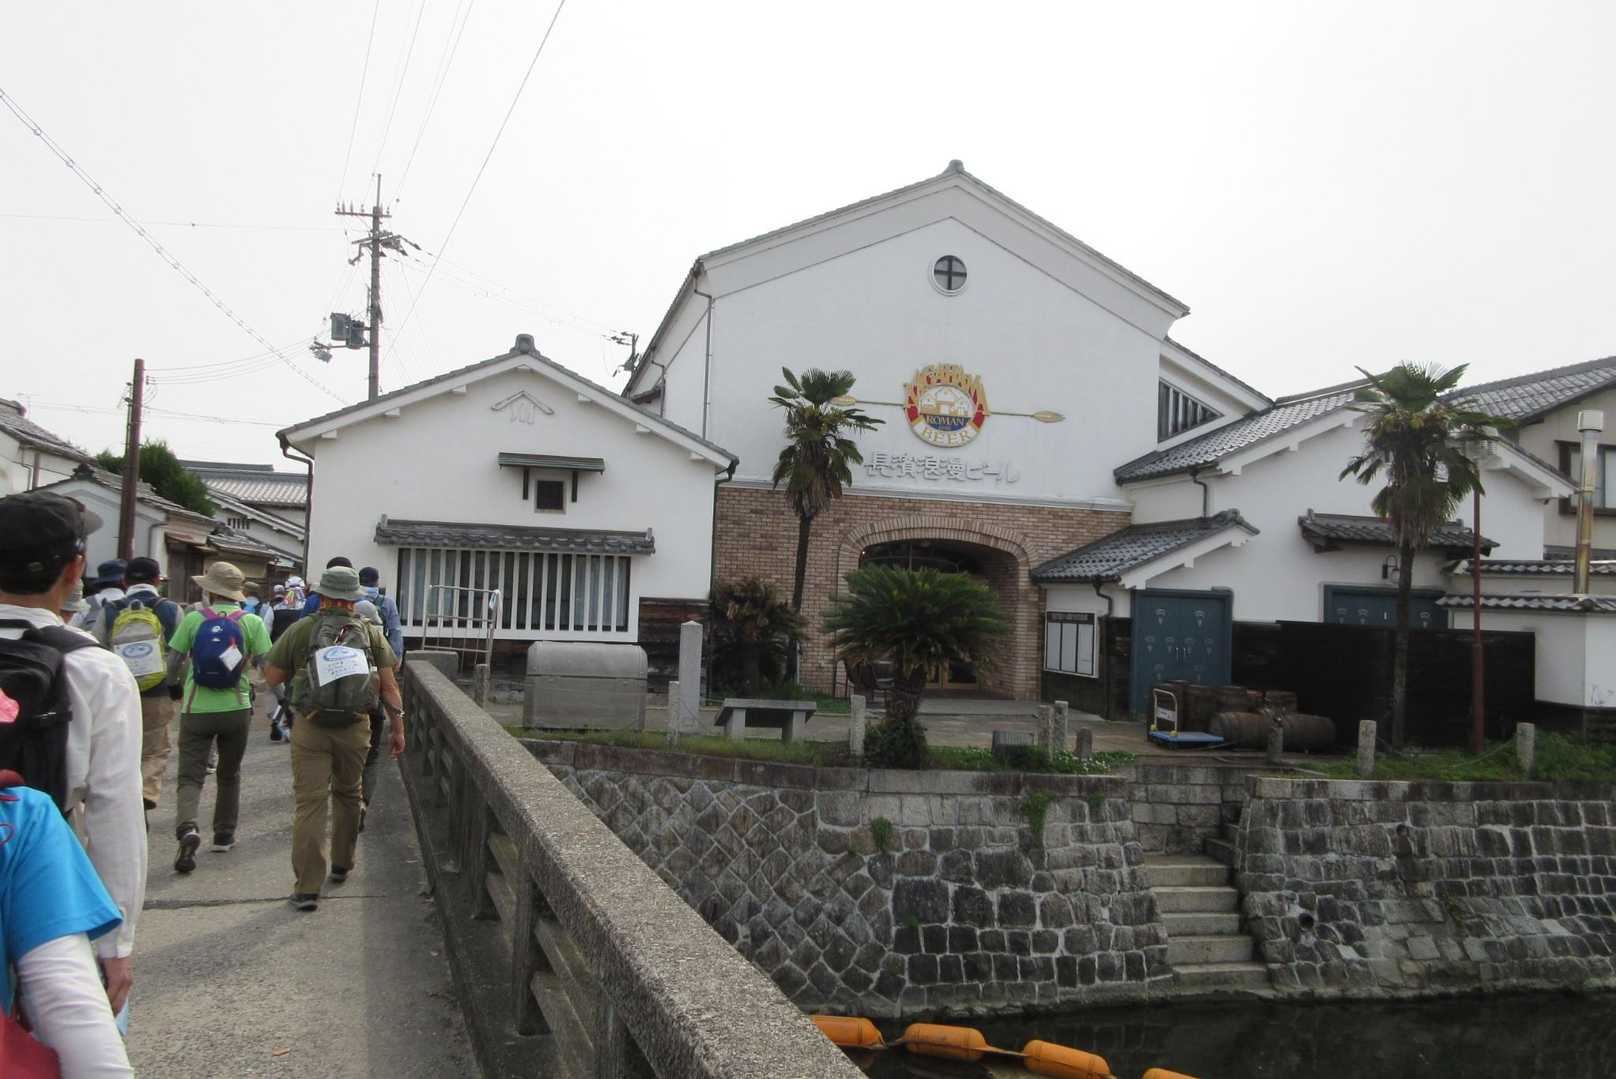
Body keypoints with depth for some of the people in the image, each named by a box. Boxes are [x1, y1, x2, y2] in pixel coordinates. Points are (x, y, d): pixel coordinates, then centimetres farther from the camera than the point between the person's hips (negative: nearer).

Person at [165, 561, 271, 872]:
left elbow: (172, 664, -2)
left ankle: (187, 828, -24)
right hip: (236, 709, 1)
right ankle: (224, 834, 26)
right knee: (229, 774, 19)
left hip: (196, 709, -1)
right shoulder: (251, 622, -3)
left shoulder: (193, 619, -3)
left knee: (190, 775, 0)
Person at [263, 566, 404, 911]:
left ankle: (307, 887, -3)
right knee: (348, 795, 21)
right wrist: (398, 727, 7)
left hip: (310, 727, -2)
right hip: (355, 727, 2)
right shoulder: (371, 633, 3)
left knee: (310, 802, -1)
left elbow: (272, 677, 4)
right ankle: (342, 864, 36)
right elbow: (388, 685, 1)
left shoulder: (301, 630, -1)